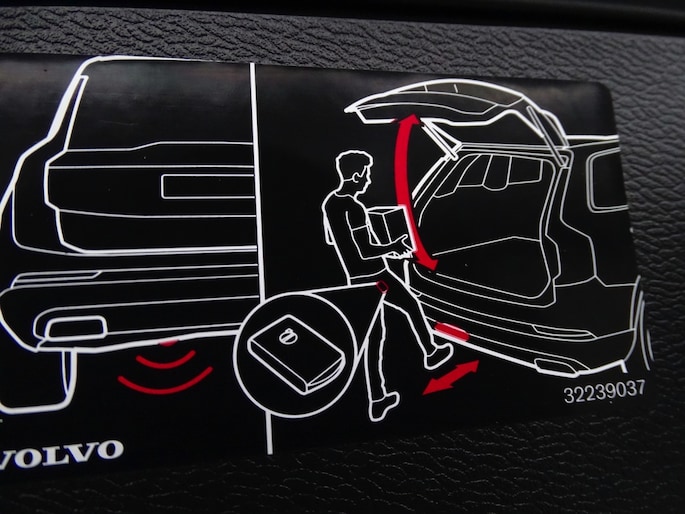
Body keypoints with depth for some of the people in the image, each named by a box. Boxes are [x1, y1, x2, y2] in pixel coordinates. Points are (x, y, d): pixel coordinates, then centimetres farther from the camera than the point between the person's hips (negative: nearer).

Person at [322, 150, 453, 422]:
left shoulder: (330, 202, 5)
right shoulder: (353, 208, -22)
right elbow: (363, 252, -27)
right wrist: (392, 248, -9)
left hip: (357, 279, 8)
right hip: (375, 275, -8)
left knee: (373, 336, 14)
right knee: (411, 306, 18)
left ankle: (377, 400, 21)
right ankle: (431, 353, 41)